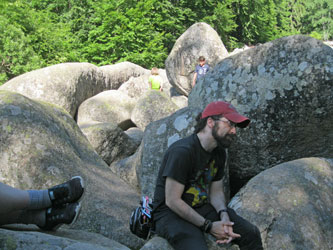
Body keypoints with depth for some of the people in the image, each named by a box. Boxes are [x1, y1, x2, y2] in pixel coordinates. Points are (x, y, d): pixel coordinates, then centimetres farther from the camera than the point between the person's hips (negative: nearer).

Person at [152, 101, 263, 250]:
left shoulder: (219, 153, 5)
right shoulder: (182, 151, -23)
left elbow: (216, 191, 12)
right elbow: (172, 201, -23)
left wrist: (224, 215, -11)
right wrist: (208, 226, -20)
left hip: (201, 207, 8)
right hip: (171, 213, -8)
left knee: (251, 234, -4)